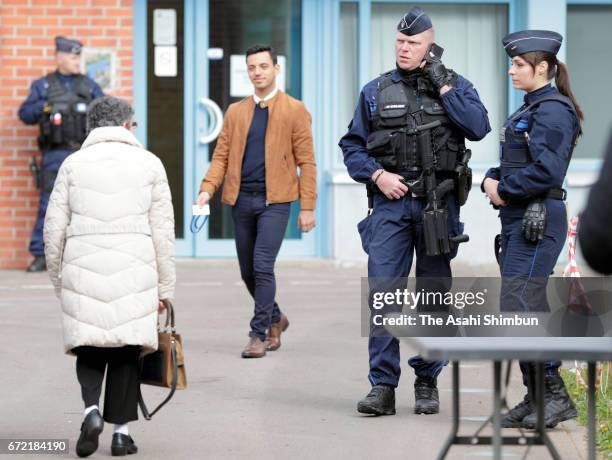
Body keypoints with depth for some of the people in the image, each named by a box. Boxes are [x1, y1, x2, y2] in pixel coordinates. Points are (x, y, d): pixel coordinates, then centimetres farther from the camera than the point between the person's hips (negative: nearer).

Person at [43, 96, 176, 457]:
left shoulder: (74, 164, 7)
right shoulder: (149, 164, 6)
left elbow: (54, 229, 5)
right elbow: (163, 232, 4)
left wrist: (59, 279, 16)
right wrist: (164, 288, 9)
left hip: (83, 271, 0)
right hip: (134, 273, 0)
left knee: (90, 349, 11)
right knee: (126, 351, 8)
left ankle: (92, 410, -11)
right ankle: (121, 430, 7)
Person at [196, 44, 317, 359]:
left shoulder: (294, 110, 2)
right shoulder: (235, 112, 14)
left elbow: (306, 161, 0)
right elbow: (221, 155, 11)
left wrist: (307, 207, -6)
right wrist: (207, 189, -6)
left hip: (275, 200, -5)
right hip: (241, 200, 5)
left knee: (262, 266, -14)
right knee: (247, 271, 10)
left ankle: (259, 334, -7)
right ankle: (275, 319, 32)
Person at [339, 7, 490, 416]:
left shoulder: (454, 85, 5)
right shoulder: (375, 91, 9)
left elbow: (478, 128, -12)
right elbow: (352, 146, 11)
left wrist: (443, 84, -12)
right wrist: (377, 175, -6)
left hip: (438, 205, 0)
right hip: (391, 203, 1)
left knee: (434, 295, 6)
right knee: (382, 292, -8)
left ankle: (428, 383, 16)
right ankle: (383, 387, -8)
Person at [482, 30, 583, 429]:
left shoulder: (554, 110, -13)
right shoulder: (531, 109, 18)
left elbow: (546, 170, -23)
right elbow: (511, 165, 22)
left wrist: (504, 189, -12)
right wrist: (491, 181, 2)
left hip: (538, 221, -10)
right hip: (517, 219, 10)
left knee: (519, 307, -13)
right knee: (527, 310, 11)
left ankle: (556, 396, -8)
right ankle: (537, 397, 16)